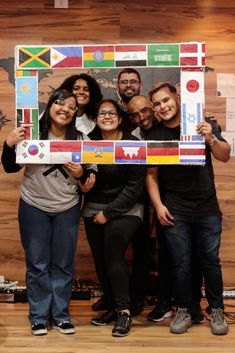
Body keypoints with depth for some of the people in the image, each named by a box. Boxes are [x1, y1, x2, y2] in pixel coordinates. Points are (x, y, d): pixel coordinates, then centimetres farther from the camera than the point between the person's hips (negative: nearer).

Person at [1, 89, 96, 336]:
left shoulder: (79, 139, -1)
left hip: (67, 209, 2)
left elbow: (89, 172, 7)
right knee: (37, 264, 7)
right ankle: (39, 316, 21)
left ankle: (60, 315, 24)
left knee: (63, 264, 10)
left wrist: (82, 173, -15)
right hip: (33, 208, -1)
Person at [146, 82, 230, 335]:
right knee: (180, 263, 5)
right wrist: (158, 205, -6)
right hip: (175, 211, 1)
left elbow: (225, 156, -4)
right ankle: (183, 311, 19)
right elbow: (151, 175, 3)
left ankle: (216, 311, 20)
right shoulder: (154, 137, 2)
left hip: (207, 209, 0)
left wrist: (211, 139, -23)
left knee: (210, 261, 5)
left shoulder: (202, 125, 0)